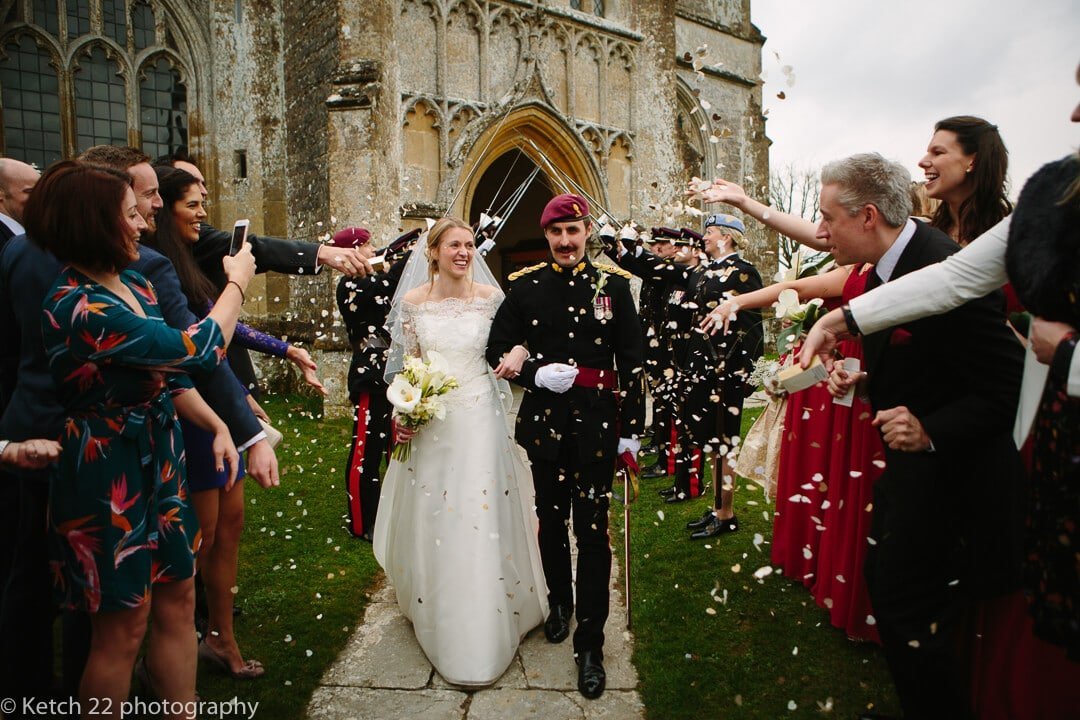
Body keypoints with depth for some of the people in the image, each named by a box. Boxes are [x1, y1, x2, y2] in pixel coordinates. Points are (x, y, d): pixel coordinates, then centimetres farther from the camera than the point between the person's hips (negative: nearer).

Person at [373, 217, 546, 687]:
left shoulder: (490, 296, -1)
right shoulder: (412, 301, 1)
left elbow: (519, 338, 8)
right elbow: (405, 364, 5)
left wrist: (516, 354, -15)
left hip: (480, 418, -1)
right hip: (429, 419, 1)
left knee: (484, 519, 3)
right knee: (432, 519, 11)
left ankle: (486, 623, 21)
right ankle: (437, 615, 34)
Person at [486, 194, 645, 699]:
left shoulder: (614, 284, 2)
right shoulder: (525, 286, 4)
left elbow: (632, 360, 1)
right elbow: (497, 349, 6)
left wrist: (632, 429, -1)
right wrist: (535, 374, -13)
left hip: (597, 424, -2)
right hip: (544, 420, 2)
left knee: (592, 530, 0)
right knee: (551, 520, 18)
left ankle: (590, 646, 12)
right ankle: (559, 602, 43)